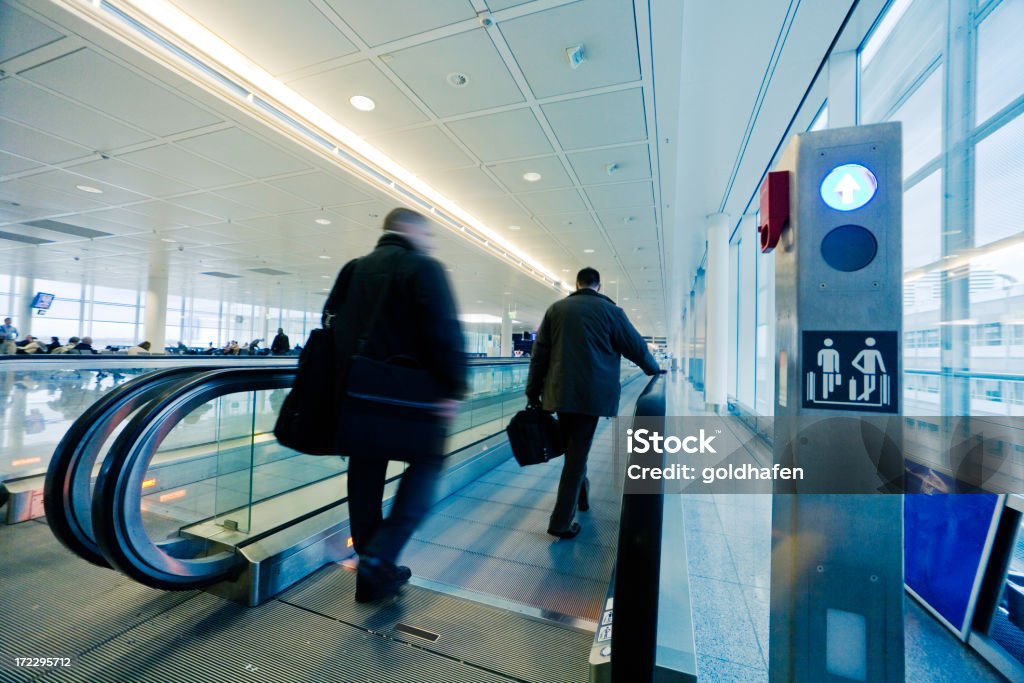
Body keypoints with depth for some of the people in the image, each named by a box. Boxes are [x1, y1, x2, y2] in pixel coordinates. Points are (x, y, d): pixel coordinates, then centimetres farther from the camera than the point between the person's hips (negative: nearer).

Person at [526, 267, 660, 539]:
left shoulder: (556, 309, 8)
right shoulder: (610, 310, 2)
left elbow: (539, 354, 5)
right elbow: (636, 347, 9)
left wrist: (532, 393, 9)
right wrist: (655, 369, 28)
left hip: (560, 392, 3)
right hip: (591, 394, -2)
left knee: (572, 447, 21)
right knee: (577, 453, 2)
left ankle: (580, 496, 37)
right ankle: (561, 522, 7)